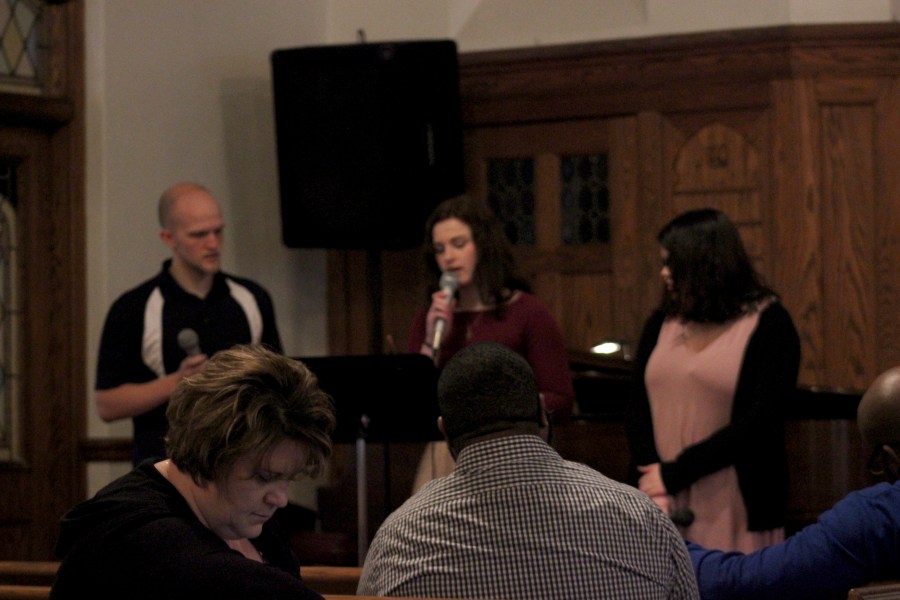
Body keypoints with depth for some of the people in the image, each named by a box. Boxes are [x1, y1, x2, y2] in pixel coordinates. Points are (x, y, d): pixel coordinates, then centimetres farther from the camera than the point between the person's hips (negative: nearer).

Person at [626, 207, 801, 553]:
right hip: (665, 511, 4)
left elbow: (758, 423, -11)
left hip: (733, 514, -4)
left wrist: (673, 475, -13)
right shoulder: (662, 324, 13)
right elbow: (637, 408, 4)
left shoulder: (769, 325, -1)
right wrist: (652, 489, -12)